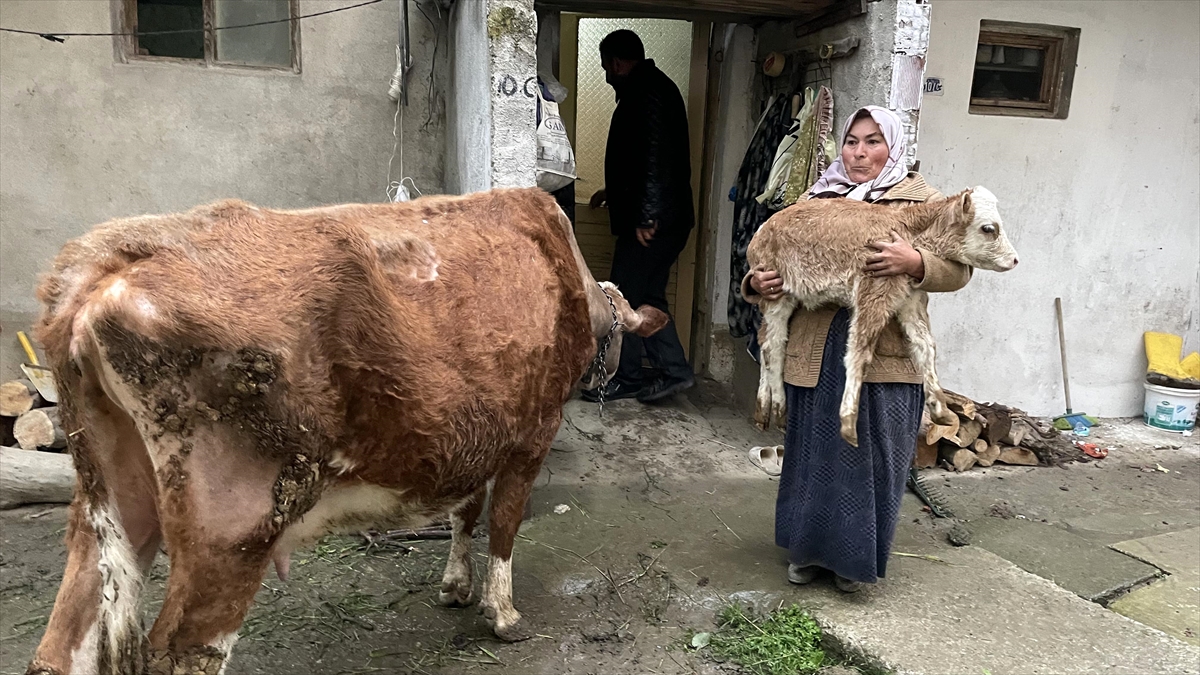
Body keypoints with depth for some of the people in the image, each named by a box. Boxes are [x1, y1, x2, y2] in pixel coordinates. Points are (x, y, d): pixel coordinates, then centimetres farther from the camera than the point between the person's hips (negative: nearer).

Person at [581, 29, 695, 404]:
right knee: (648, 297, 13)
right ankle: (674, 371, 16)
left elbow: (655, 156, -24)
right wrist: (613, 191, 39)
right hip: (666, 218, 10)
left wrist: (646, 215, -26)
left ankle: (625, 379, 9)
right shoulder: (652, 88, 20)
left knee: (624, 299, -1)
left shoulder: (647, 92, -13)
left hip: (653, 221, -10)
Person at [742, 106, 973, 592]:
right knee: (814, 453, 13)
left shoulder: (922, 200, 3)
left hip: (883, 357, -3)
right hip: (815, 354, 3)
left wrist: (914, 263, -27)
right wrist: (757, 282, -8)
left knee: (870, 458, 6)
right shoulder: (815, 200, 13)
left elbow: (958, 269, -7)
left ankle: (855, 558, 25)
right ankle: (809, 549, 30)